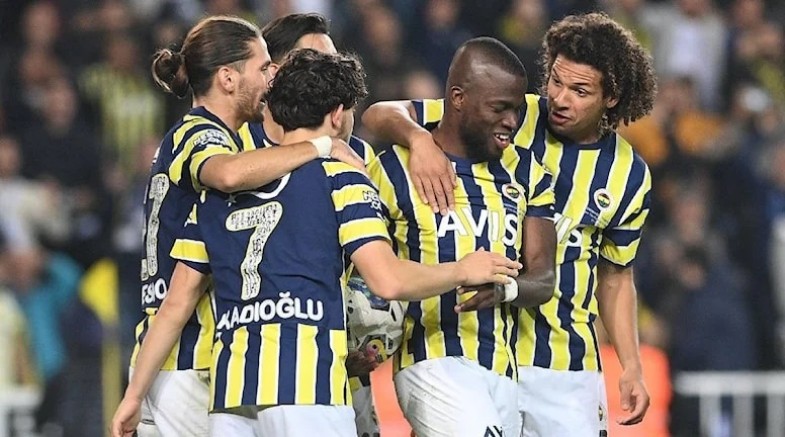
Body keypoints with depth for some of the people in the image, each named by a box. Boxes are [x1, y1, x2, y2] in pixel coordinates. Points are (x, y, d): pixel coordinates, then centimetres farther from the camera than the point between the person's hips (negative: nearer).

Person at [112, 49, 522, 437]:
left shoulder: (217, 191, 19)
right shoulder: (339, 179, 4)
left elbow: (177, 303, 19)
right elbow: (389, 280, -7)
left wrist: (134, 395, 24)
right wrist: (463, 271, 11)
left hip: (229, 392, 5)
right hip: (307, 386, -5)